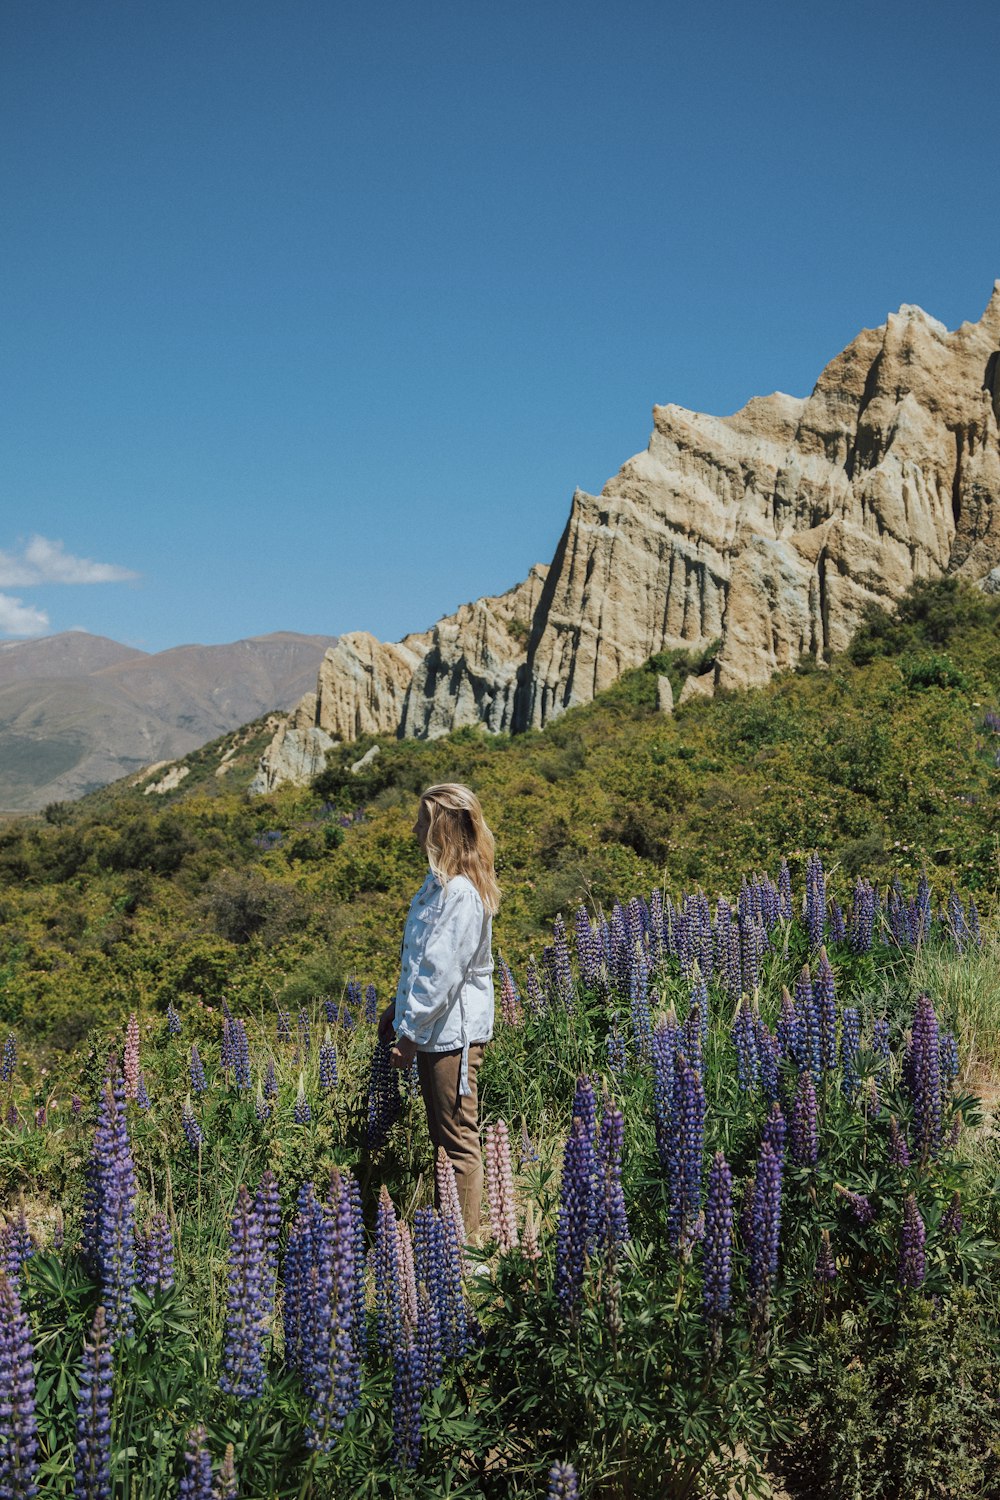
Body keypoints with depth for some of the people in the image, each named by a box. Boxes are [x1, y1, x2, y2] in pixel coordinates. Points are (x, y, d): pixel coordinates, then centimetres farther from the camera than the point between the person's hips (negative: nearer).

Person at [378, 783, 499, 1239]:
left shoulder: (461, 893, -21)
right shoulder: (439, 881, 10)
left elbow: (442, 972, -23)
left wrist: (412, 1034, -19)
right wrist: (398, 1008, 20)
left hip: (453, 1031, -10)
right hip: (435, 1029, 10)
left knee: (458, 1142, -1)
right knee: (444, 1138, 18)